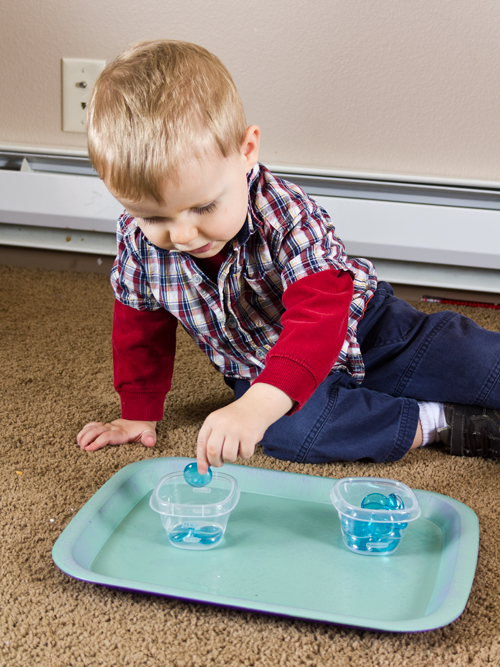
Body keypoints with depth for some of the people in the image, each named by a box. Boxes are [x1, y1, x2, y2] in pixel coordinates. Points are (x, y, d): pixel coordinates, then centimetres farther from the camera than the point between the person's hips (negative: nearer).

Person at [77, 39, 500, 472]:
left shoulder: (286, 216, -34)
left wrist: (259, 406, -60)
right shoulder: (139, 240, -19)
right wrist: (140, 413, 3)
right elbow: (139, 324, 0)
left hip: (359, 332, -2)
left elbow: (320, 318, -46)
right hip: (262, 370, 3)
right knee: (290, 431, -32)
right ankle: (434, 422, -19)